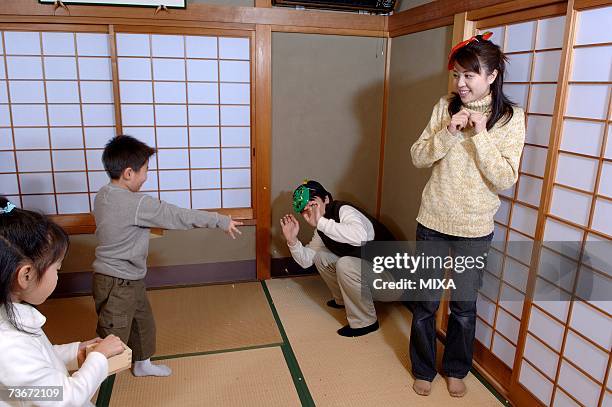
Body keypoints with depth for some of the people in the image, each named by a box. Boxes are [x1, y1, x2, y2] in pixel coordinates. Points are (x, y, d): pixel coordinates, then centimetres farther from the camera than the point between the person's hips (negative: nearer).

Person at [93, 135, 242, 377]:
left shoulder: (103, 195, 1)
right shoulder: (137, 204, -27)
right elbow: (179, 216, -22)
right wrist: (222, 221, -14)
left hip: (129, 280, 9)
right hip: (119, 284, -9)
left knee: (143, 321, 25)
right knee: (113, 337, 7)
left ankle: (142, 364, 44)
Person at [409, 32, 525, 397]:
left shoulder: (511, 118, -7)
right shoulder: (446, 107, -1)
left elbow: (506, 180, -14)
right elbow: (418, 158, -2)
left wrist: (480, 136, -22)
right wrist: (447, 133, -18)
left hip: (475, 229, -1)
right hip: (433, 220, 2)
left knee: (464, 305, 14)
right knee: (426, 302, 12)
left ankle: (456, 369, 40)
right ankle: (424, 369, 35)